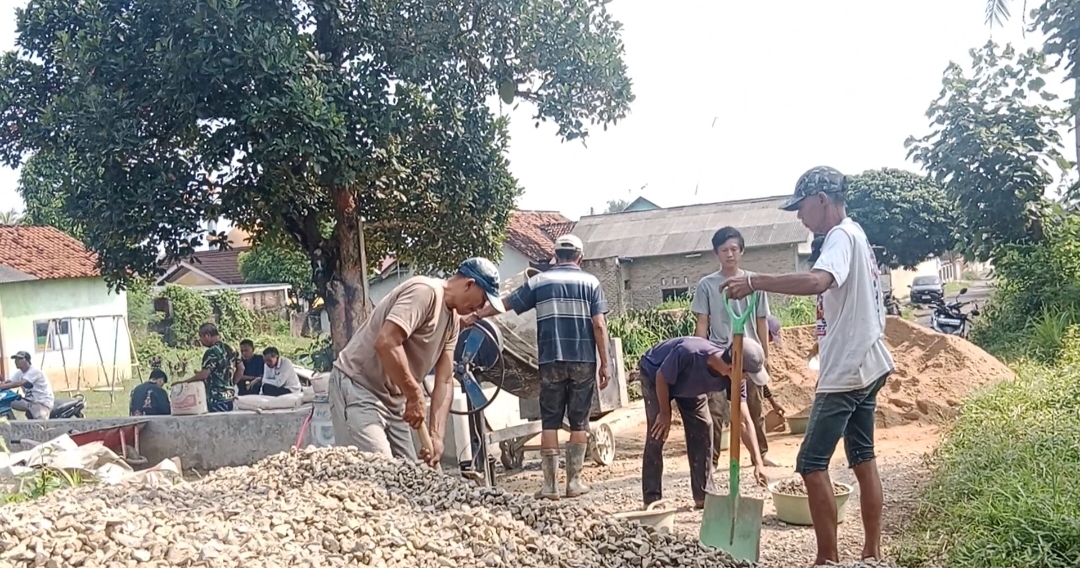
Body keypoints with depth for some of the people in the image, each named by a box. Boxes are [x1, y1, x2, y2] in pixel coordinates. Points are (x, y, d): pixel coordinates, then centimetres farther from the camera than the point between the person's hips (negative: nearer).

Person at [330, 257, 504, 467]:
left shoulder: (452, 320, 11)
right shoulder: (425, 291, -18)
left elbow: (445, 381, 6)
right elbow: (386, 343, -30)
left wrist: (436, 435, -5)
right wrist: (415, 396, -21)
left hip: (393, 400, 10)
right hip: (358, 386, -10)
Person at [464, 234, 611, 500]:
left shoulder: (539, 281, 7)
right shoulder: (590, 282, 4)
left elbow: (504, 304, 14)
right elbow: (599, 325, -4)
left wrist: (474, 317, 27)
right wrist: (605, 363, 0)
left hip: (551, 361, 1)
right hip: (583, 361, 0)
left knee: (550, 422, 5)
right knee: (579, 423, 8)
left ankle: (550, 484, 4)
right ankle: (574, 481, 10)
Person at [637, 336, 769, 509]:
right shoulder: (688, 353, -45)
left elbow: (745, 421, -25)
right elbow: (661, 378, -27)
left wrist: (757, 462, -30)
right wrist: (665, 414, -17)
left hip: (689, 384, 5)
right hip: (654, 375, -5)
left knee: (703, 427, -5)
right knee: (657, 434, -14)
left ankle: (704, 496, 5)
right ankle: (651, 500, -7)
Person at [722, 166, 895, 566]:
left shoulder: (841, 236, -15)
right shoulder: (855, 236, 17)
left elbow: (817, 281, -36)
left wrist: (756, 282, -35)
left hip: (846, 371, -11)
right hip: (865, 366, 11)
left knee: (812, 463, -8)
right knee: (863, 458, 14)